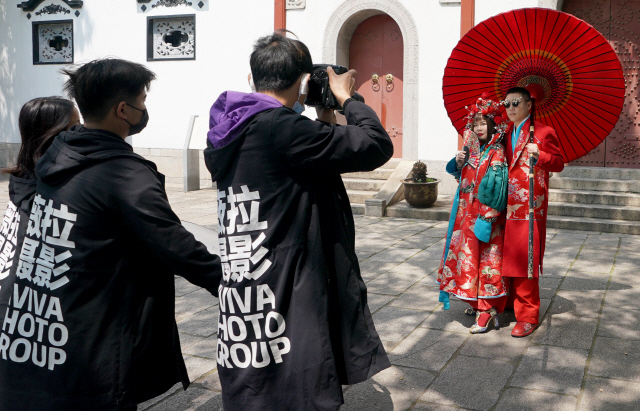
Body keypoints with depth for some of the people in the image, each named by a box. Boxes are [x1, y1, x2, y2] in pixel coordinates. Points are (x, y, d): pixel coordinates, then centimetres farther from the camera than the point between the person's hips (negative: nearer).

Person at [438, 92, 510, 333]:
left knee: (486, 259, -6)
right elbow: (460, 175, 20)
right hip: (468, 212, 8)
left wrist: (487, 215, -22)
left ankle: (487, 310, -2)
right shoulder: (473, 149, 11)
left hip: (485, 215, -8)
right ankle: (477, 302, 25)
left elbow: (496, 185, -19)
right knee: (470, 256, 13)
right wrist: (459, 163, -1)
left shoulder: (496, 152, -12)